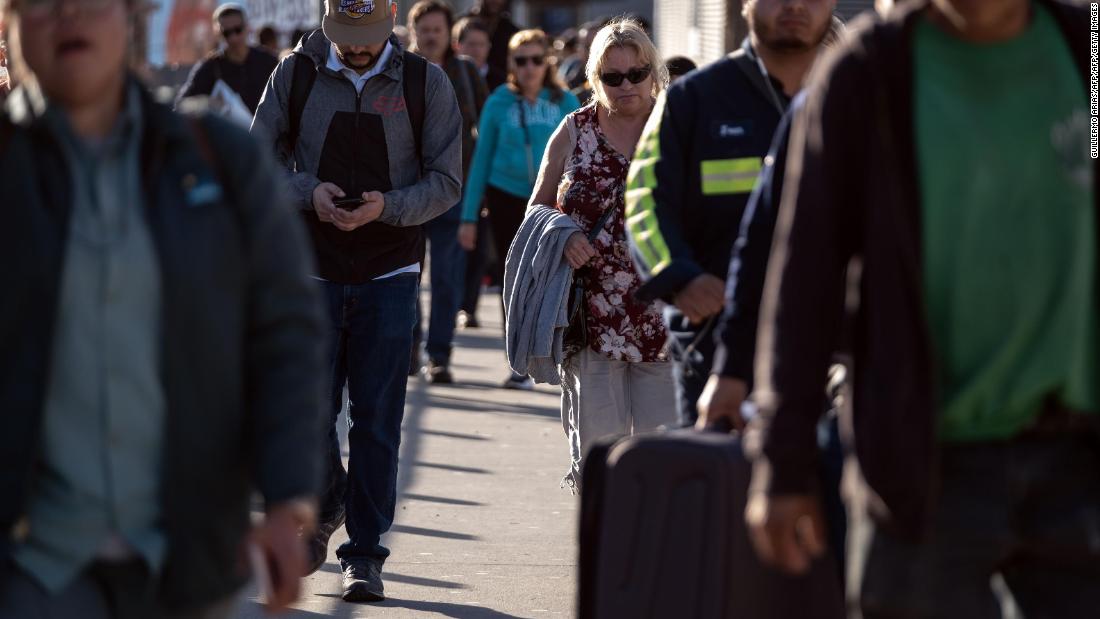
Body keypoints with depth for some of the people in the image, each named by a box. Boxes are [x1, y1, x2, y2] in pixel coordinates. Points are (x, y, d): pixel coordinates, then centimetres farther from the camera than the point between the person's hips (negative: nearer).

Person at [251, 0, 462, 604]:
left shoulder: (425, 83, -1)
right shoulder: (296, 76, 1)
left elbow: (446, 181, -1)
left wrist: (387, 207, -18)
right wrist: (309, 192, -15)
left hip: (388, 275, -1)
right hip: (313, 270, 1)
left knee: (375, 420, -2)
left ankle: (365, 552, 7)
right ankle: (325, 507, 29)